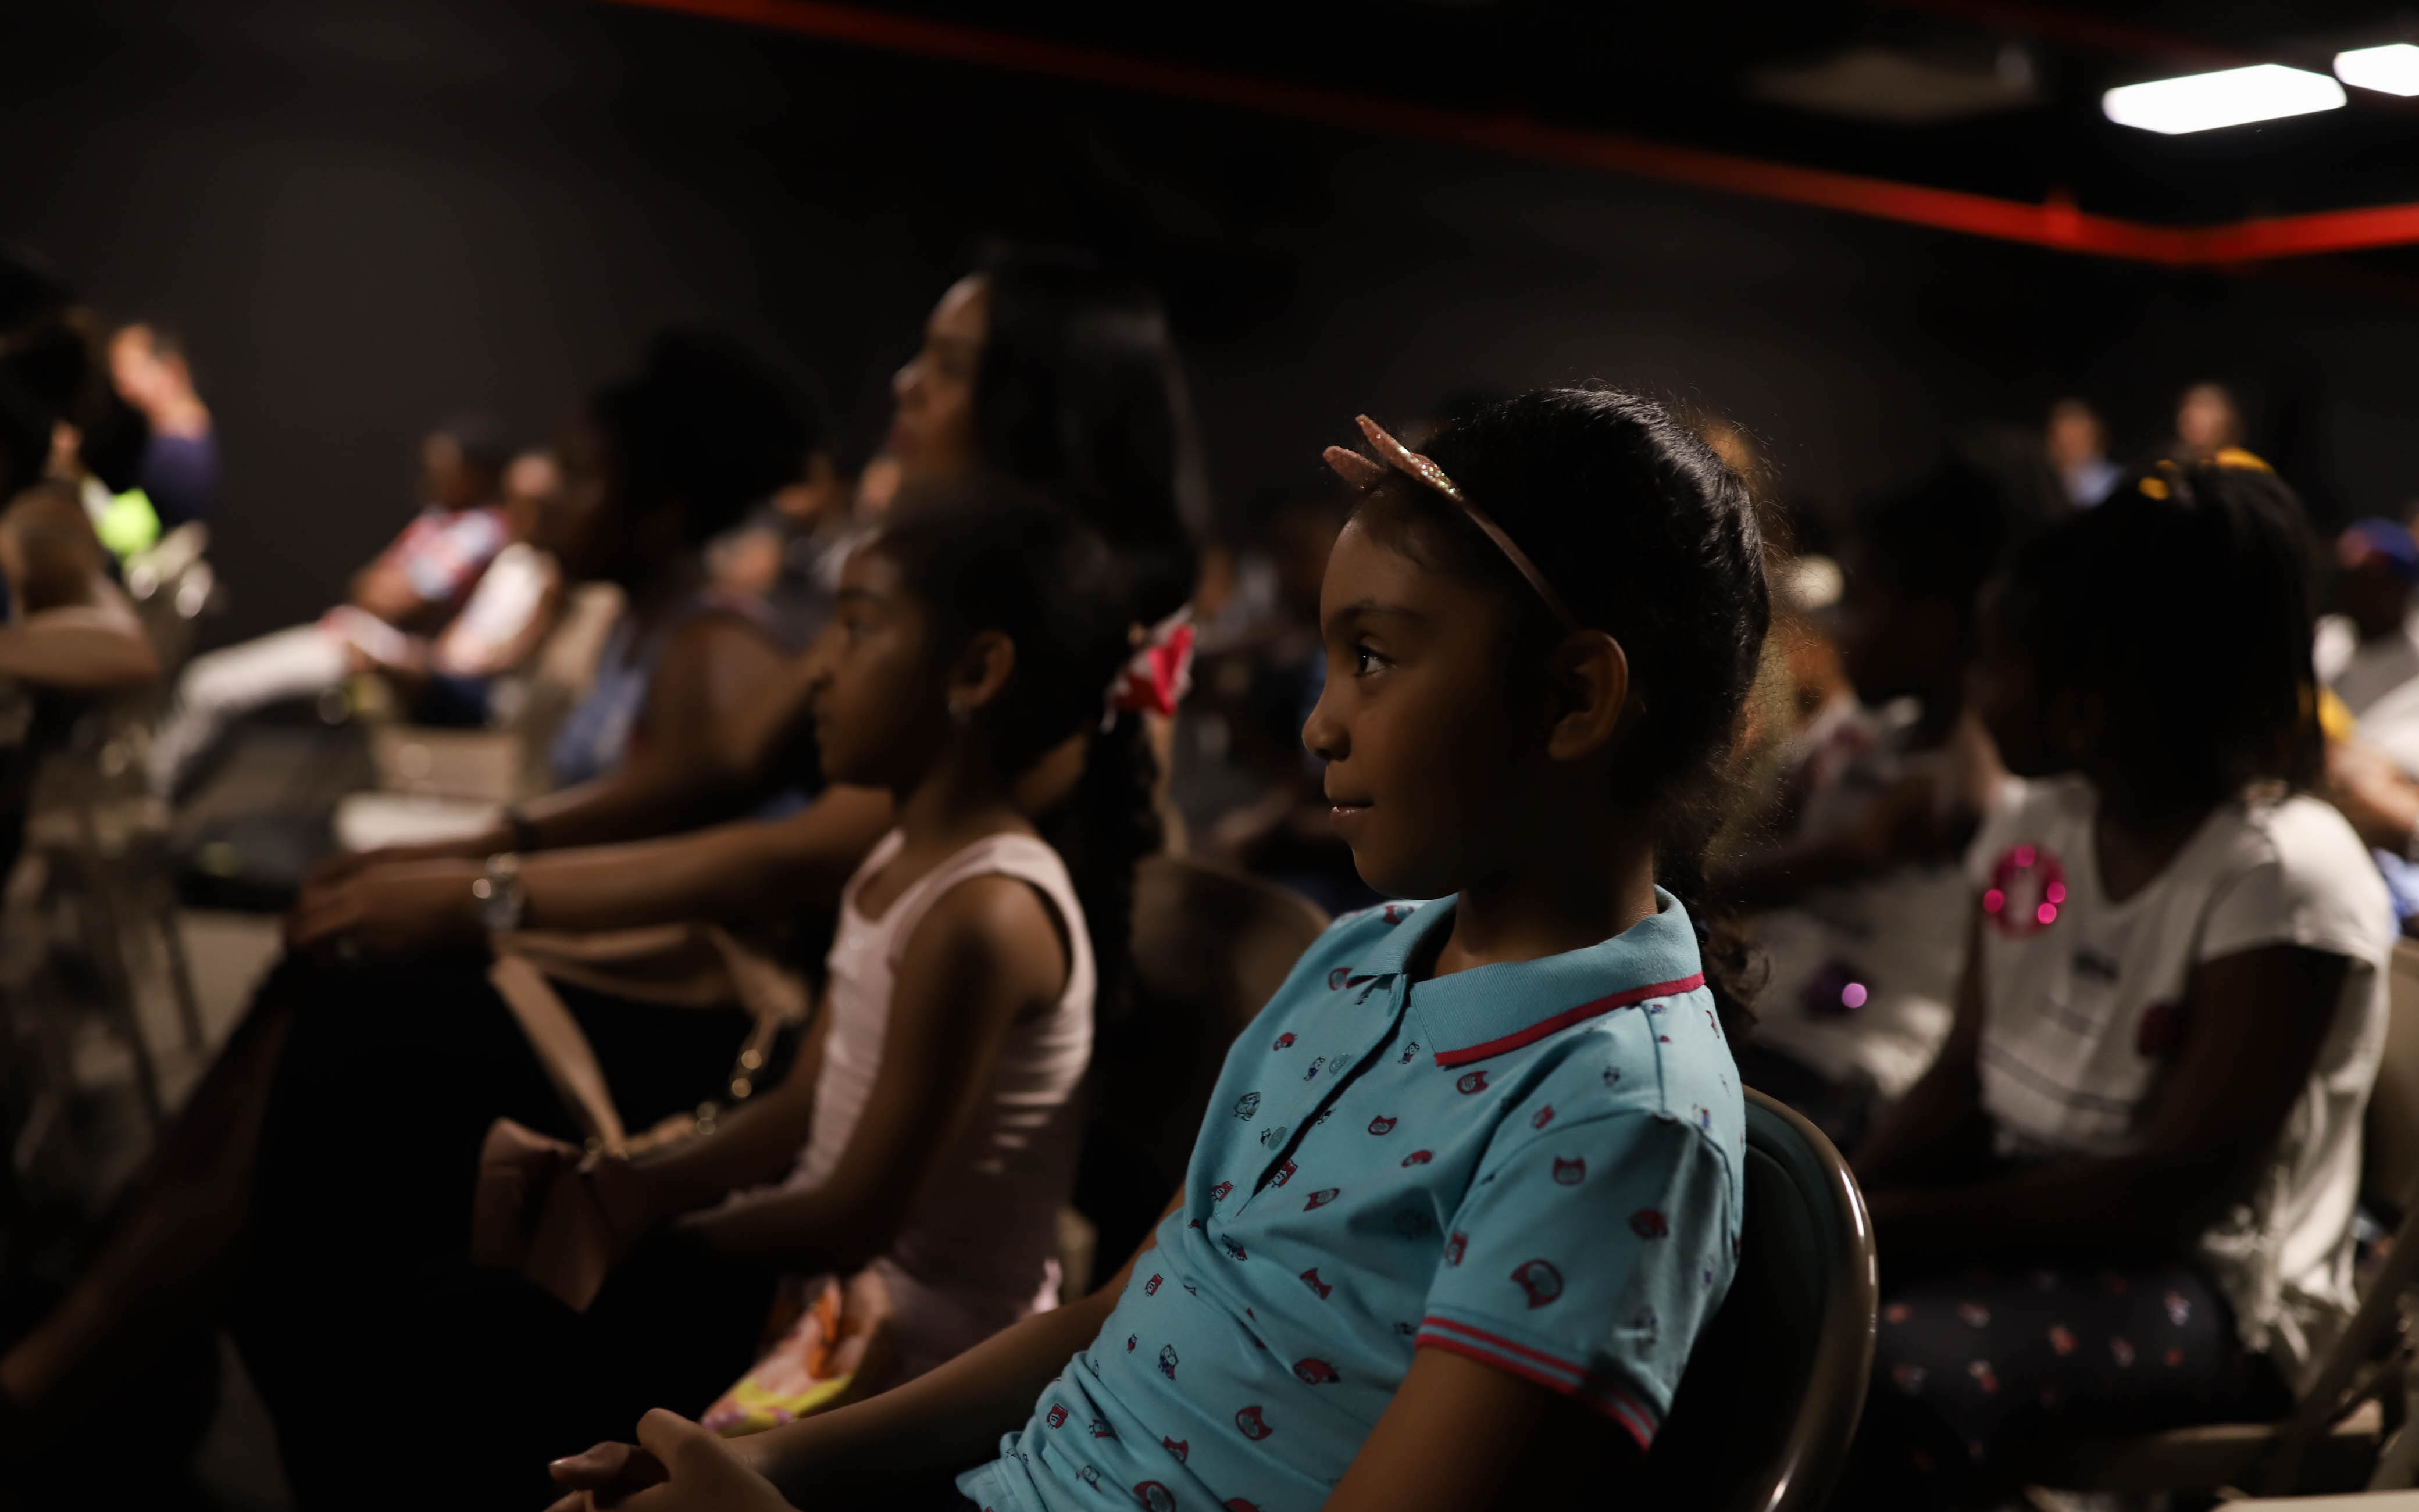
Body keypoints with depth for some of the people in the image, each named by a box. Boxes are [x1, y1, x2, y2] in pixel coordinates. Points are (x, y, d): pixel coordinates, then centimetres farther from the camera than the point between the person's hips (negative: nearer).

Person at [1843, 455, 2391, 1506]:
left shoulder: (2283, 875, -18)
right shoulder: (2033, 827, 5)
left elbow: (2179, 1188, -21)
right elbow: (1964, 1077, 7)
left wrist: (1904, 1223, -24)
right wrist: (1846, 1194, -12)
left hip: (2210, 1280, -7)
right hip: (2017, 1203, 7)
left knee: (1906, 1371, -34)